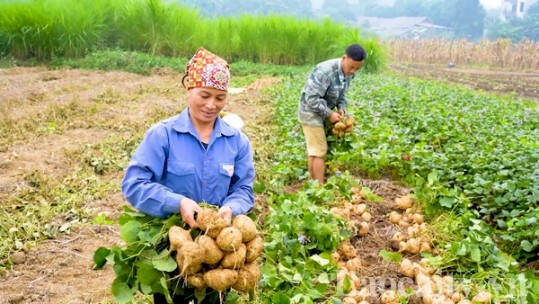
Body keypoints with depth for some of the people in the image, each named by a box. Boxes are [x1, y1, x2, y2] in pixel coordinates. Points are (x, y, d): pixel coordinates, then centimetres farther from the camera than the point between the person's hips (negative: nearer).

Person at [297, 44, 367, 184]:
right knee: (320, 151, -6)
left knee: (314, 150, 15)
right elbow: (312, 98, -29)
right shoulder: (325, 71, -30)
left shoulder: (348, 73, -2)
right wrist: (330, 114, -24)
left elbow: (341, 94, 11)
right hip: (311, 112, -8)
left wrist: (342, 108, -8)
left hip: (321, 113, 8)